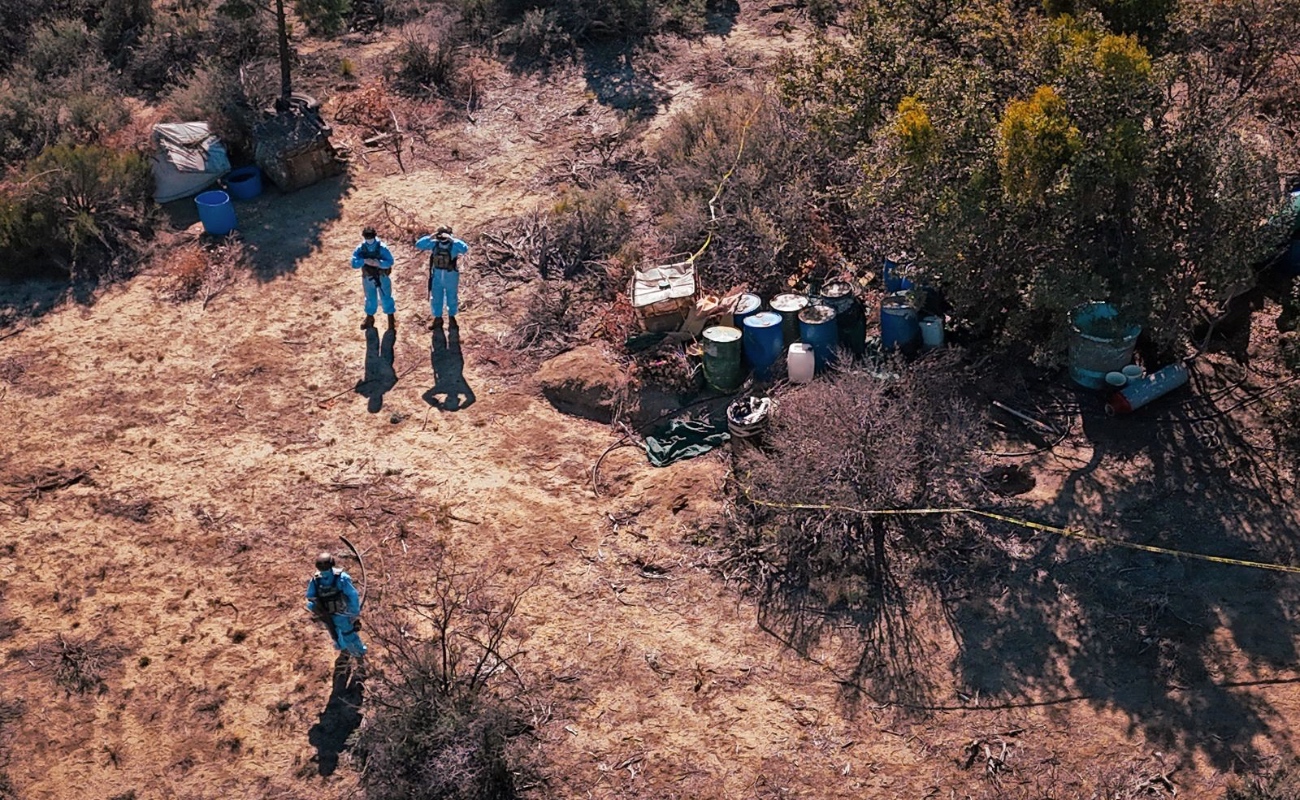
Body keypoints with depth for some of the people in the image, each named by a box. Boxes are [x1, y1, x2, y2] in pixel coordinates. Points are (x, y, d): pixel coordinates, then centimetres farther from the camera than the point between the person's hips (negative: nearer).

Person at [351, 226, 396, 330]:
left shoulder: (382, 248, -20)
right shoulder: (360, 249, -14)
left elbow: (390, 262, -21)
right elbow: (354, 263, -17)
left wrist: (378, 263, -37)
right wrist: (364, 261, -35)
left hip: (382, 277, -2)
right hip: (368, 278, 3)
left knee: (386, 297, 9)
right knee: (370, 298, 20)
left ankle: (391, 318, 25)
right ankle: (369, 318, 39)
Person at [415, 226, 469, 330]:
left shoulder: (454, 245, -21)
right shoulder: (434, 243, -11)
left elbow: (465, 249, -41)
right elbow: (418, 245, -13)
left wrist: (452, 240, -44)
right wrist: (429, 238, -27)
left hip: (451, 276, -3)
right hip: (437, 275, 3)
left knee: (452, 297, 17)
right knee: (435, 298, 14)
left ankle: (451, 317, 40)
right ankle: (438, 318, 33)